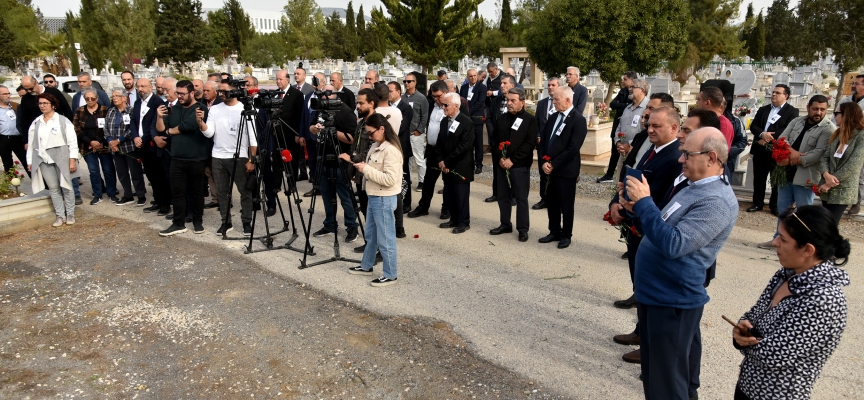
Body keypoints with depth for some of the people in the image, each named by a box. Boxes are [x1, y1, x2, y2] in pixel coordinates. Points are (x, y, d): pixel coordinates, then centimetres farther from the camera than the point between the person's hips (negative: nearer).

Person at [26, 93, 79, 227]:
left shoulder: (63, 121, 1)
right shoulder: (35, 123, 11)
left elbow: (72, 141, -3)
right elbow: (31, 143, 12)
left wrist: (73, 159, -9)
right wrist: (29, 161, 8)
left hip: (61, 158, -3)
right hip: (43, 160, 3)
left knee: (66, 187, 1)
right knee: (53, 188, 5)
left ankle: (70, 214, 10)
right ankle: (60, 216, 9)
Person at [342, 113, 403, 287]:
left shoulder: (391, 150, -21)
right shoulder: (376, 146, 9)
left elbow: (390, 179, -26)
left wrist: (366, 169, -22)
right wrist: (352, 160, 5)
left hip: (384, 199, -10)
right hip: (373, 197, 10)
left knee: (385, 238, 0)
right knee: (370, 235, 22)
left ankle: (390, 275, 12)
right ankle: (366, 266, 37)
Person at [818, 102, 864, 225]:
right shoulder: (838, 134, 13)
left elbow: (852, 166, -17)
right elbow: (825, 157, 4)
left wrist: (830, 183, -15)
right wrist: (826, 174, -15)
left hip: (842, 192, -6)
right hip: (828, 190, 6)